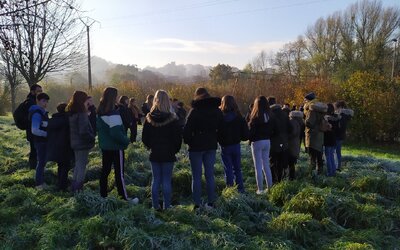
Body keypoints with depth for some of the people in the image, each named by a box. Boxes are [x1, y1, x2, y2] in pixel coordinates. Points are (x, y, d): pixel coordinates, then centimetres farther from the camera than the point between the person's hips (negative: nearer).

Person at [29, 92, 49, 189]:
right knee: (41, 162, 0)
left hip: (44, 141, 9)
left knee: (42, 161, 18)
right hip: (40, 141, -9)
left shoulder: (43, 112, 9)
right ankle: (39, 184, 10)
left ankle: (41, 181, 30)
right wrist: (47, 134, -19)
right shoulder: (37, 114, -19)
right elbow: (35, 130, -25)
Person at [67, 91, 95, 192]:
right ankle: (78, 188, 9)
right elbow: (84, 132, -25)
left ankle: (74, 186, 30)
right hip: (83, 144, -9)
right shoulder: (81, 114, -22)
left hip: (75, 143, 9)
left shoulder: (72, 113, 6)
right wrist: (92, 137, -11)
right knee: (82, 166, 3)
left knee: (78, 165, 21)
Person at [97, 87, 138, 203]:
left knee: (105, 171, 14)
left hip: (104, 146, 8)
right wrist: (126, 141, -12)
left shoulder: (99, 112, 7)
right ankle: (124, 198, 5)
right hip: (116, 147, -8)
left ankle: (103, 196, 22)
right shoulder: (113, 113, -21)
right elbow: (116, 132, -26)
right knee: (119, 173, -2)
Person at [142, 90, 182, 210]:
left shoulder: (149, 118, -3)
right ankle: (166, 206, 11)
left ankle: (155, 205, 16)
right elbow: (178, 138, -7)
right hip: (168, 155, -2)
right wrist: (175, 150, 8)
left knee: (156, 180, 11)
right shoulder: (172, 118, -11)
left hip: (154, 154, 2)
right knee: (167, 181, 5)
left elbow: (144, 137, 3)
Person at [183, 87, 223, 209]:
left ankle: (197, 204, 6)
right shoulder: (217, 111, 6)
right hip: (211, 146, 5)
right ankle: (211, 203, 16)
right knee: (210, 175, 11)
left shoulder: (195, 111, -12)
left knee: (196, 177, 3)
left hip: (196, 146, -5)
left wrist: (188, 141, 1)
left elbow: (187, 129, -14)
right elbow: (221, 128, 11)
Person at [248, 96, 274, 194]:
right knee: (266, 165, 15)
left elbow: (251, 130, -13)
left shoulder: (255, 117, -17)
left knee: (258, 167, 2)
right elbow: (272, 130, 7)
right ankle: (269, 187, 20)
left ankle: (260, 189, 6)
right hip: (267, 141, 6)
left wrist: (250, 140, 3)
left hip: (257, 142, -6)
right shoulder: (270, 117, 2)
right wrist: (268, 137, 14)